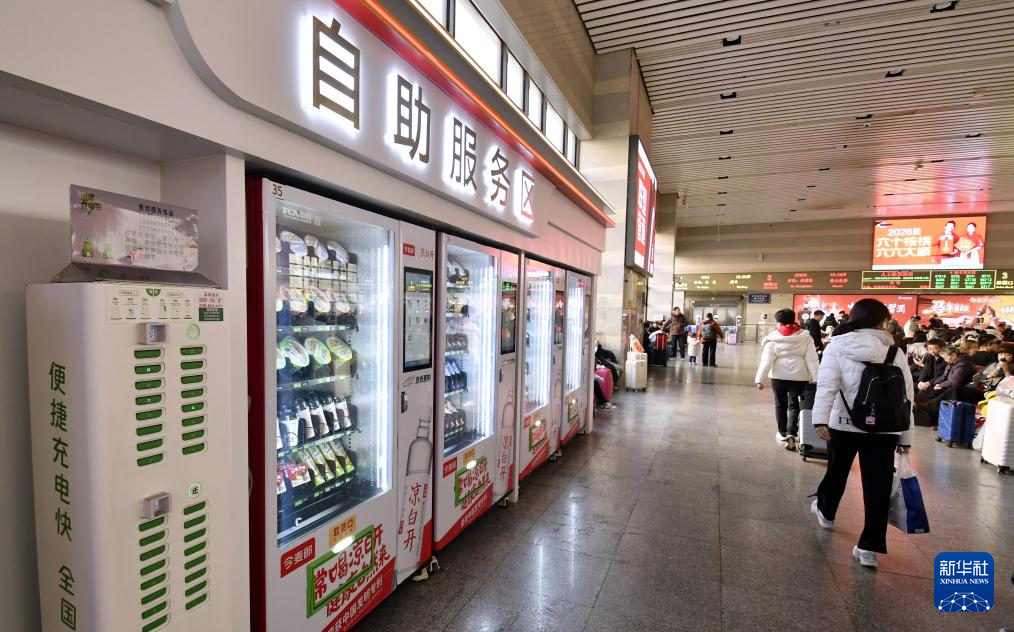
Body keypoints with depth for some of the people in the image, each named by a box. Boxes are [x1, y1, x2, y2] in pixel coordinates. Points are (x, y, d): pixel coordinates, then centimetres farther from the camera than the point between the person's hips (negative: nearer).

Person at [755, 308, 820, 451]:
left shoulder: (773, 338, -7)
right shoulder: (805, 337, -1)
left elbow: (767, 360, -11)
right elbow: (812, 359, -4)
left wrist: (760, 379, -11)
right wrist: (815, 378, -1)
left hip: (779, 375, -1)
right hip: (799, 376, 1)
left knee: (780, 404, 15)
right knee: (794, 405, 9)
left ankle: (782, 433, 26)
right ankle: (791, 433, -7)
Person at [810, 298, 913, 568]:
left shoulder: (837, 346, -6)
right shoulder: (895, 352, 2)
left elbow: (827, 385, -17)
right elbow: (906, 396, 5)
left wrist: (820, 419, -23)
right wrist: (905, 436, 11)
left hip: (844, 424, -1)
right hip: (884, 428, 1)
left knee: (837, 471, 21)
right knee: (878, 486, 7)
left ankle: (826, 512, 44)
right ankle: (868, 547, 11)